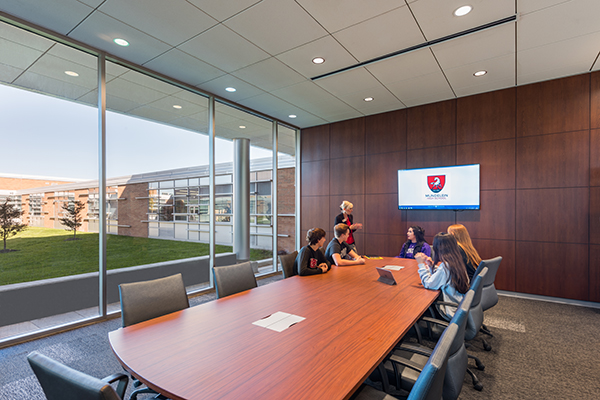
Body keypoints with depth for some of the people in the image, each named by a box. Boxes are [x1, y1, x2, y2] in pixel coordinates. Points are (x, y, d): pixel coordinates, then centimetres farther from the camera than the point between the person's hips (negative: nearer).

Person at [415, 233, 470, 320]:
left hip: (452, 312, -8)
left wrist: (421, 264, -14)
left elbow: (428, 284, -19)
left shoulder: (445, 266, -26)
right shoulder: (457, 262, 2)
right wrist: (431, 265, 8)